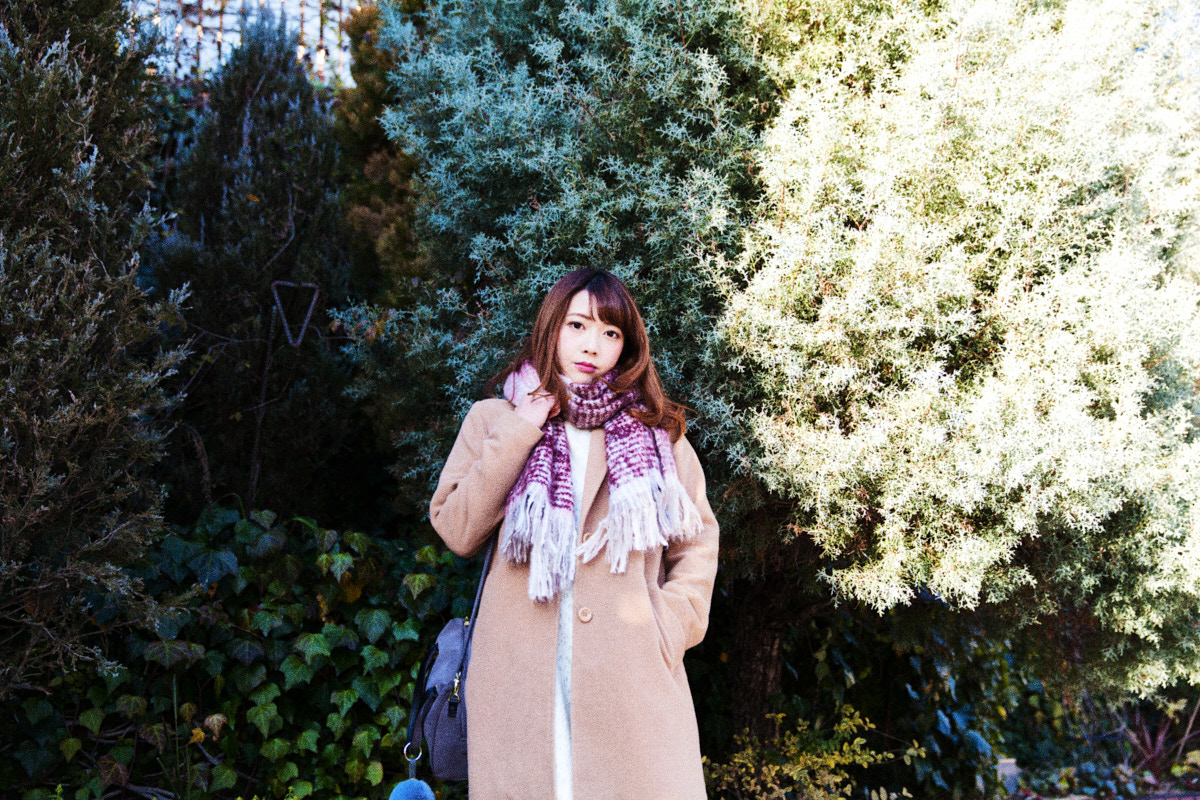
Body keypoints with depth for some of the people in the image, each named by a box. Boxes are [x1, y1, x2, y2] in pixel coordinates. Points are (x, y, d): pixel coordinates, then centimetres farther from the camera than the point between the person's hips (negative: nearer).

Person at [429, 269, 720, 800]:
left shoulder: (656, 431, 12)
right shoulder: (494, 421, 11)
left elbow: (698, 543, 13)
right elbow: (457, 532, 1)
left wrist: (669, 627, -1)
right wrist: (514, 436, -4)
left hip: (633, 679, 1)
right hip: (518, 673, 0)